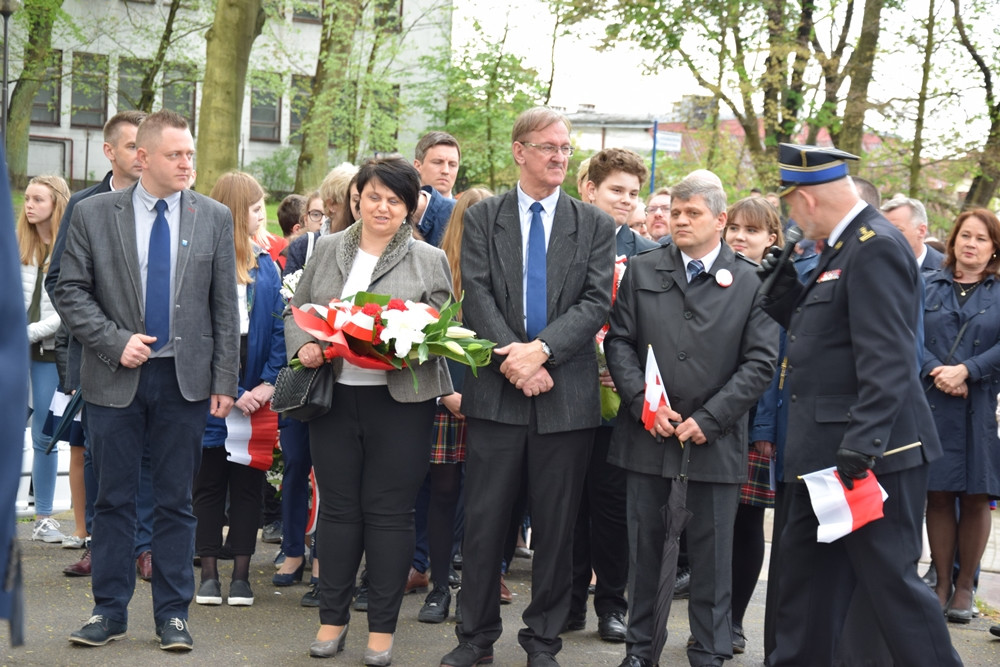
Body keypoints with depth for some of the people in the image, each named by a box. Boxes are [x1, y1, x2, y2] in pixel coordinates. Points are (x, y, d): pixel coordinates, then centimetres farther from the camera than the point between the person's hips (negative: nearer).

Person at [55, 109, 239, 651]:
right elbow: (70, 291, 0)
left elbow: (225, 306, 4)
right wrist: (116, 342, -12)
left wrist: (224, 381, 0)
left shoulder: (214, 218, 4)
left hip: (185, 381, 1)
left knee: (175, 502, 6)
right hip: (115, 379, -1)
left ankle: (173, 614, 15)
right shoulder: (93, 214, 0)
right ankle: (109, 611, 18)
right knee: (114, 499, 7)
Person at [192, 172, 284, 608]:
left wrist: (269, 382, -7)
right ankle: (210, 573, 13)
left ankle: (241, 575, 14)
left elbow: (278, 327, 7)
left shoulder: (267, 266, 9)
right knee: (209, 482, 5)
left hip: (255, 396, 4)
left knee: (248, 483, 7)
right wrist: (229, 391, -13)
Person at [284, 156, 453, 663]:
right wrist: (303, 346, -6)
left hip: (401, 399, -2)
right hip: (335, 396, 2)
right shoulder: (327, 250, 11)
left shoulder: (430, 261, 4)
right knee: (338, 507, 8)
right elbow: (297, 311, 14)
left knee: (389, 512, 1)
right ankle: (332, 618, 19)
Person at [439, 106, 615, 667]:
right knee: (485, 521, 3)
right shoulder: (483, 219, 7)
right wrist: (514, 358, -15)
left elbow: (597, 302, -3)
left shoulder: (594, 225, 7)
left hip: (567, 394, 1)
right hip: (498, 391, 0)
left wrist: (540, 350, -15)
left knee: (557, 527, 6)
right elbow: (477, 296, -3)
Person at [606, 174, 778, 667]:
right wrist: (644, 404, -8)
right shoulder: (642, 271, 8)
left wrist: (708, 420, -10)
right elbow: (619, 342, 6)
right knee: (644, 547, 9)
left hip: (714, 439, -2)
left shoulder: (750, 283, 2)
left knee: (711, 552, 4)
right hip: (647, 435, 2)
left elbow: (760, 362, -3)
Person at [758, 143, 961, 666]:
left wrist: (862, 443, -28)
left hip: (873, 456, -10)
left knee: (891, 581, -4)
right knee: (805, 569, 17)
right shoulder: (841, 249, 14)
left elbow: (886, 359, -24)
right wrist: (785, 292, 6)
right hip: (827, 452, 10)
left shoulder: (876, 248, -17)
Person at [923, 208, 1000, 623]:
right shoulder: (928, 288, 11)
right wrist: (936, 372, -15)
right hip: (934, 406, 1)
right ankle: (942, 583, 11)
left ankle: (965, 587, 11)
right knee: (938, 495, 2)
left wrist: (966, 370, -16)